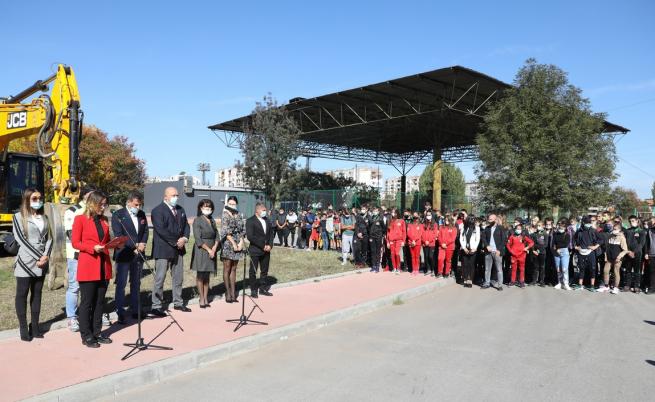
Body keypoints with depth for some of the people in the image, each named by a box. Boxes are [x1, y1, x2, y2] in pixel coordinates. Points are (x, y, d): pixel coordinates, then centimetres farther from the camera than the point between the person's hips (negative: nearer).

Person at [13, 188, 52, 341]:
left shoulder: (44, 217, 13)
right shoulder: (19, 216, -1)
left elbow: (49, 238, 8)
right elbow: (21, 239, -10)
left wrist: (46, 256, -10)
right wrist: (38, 257, -14)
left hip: (42, 263, 4)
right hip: (25, 262, -4)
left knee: (37, 293, 9)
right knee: (22, 294, 1)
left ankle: (35, 325, 15)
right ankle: (23, 328, 6)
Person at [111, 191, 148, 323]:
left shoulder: (142, 215, 11)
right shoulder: (118, 215, -6)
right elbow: (119, 235, -13)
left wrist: (142, 244, -7)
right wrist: (135, 246, -17)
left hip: (138, 254, 6)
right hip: (123, 255, -6)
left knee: (136, 284, 13)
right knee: (121, 284, -1)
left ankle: (135, 310, 22)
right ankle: (120, 313, 4)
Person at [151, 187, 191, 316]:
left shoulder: (180, 210, 14)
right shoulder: (158, 210, -10)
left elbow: (186, 225, 14)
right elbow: (161, 230, -18)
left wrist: (184, 238, -6)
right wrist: (176, 242, -16)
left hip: (178, 249, 7)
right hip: (163, 250, -7)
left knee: (178, 278, 14)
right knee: (159, 279, -2)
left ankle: (178, 302, 25)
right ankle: (156, 306, 5)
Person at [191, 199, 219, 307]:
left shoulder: (212, 221, 13)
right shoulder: (197, 220, -5)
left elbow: (217, 236, 9)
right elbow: (198, 239, -12)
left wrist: (214, 248, -7)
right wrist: (208, 249, -13)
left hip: (211, 251, 6)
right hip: (201, 250, -6)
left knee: (207, 276, 8)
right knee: (200, 275, -1)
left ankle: (206, 298, 13)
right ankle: (201, 299, 4)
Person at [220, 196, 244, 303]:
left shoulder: (239, 216, 11)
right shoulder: (225, 216, -5)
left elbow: (242, 231, 10)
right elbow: (226, 232, -12)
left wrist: (241, 242, -4)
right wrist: (234, 243, -14)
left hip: (237, 244, 5)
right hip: (228, 244, -5)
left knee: (233, 269, 9)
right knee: (227, 269, 1)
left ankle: (233, 293, 13)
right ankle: (228, 293, 5)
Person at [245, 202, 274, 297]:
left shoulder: (267, 220, 12)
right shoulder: (250, 221, -8)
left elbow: (271, 234, 14)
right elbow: (250, 236, -16)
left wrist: (270, 245, -3)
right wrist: (262, 246, -16)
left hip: (266, 250, 6)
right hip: (255, 250, -6)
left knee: (264, 271, 11)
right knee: (253, 271, 3)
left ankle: (263, 288, 22)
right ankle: (254, 290, 12)